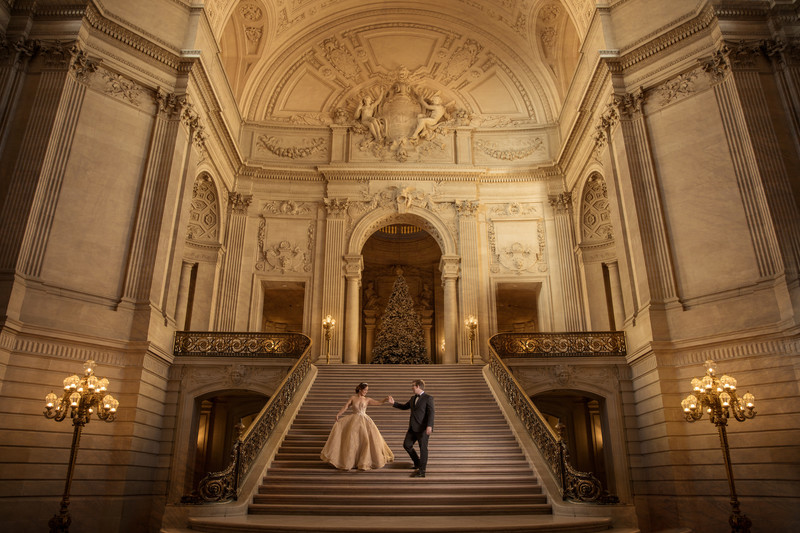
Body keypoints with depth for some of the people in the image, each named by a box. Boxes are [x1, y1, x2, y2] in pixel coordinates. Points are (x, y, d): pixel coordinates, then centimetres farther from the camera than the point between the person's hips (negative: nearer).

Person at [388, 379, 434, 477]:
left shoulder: (428, 398, -7)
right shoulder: (413, 398, 16)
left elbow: (431, 412, -15)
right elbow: (404, 407, 27)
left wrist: (429, 426, -25)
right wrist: (394, 403, 14)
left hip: (423, 428, -8)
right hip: (413, 428, 8)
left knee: (423, 448, 0)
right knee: (407, 445, 9)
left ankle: (421, 471, 8)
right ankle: (418, 464, 26)